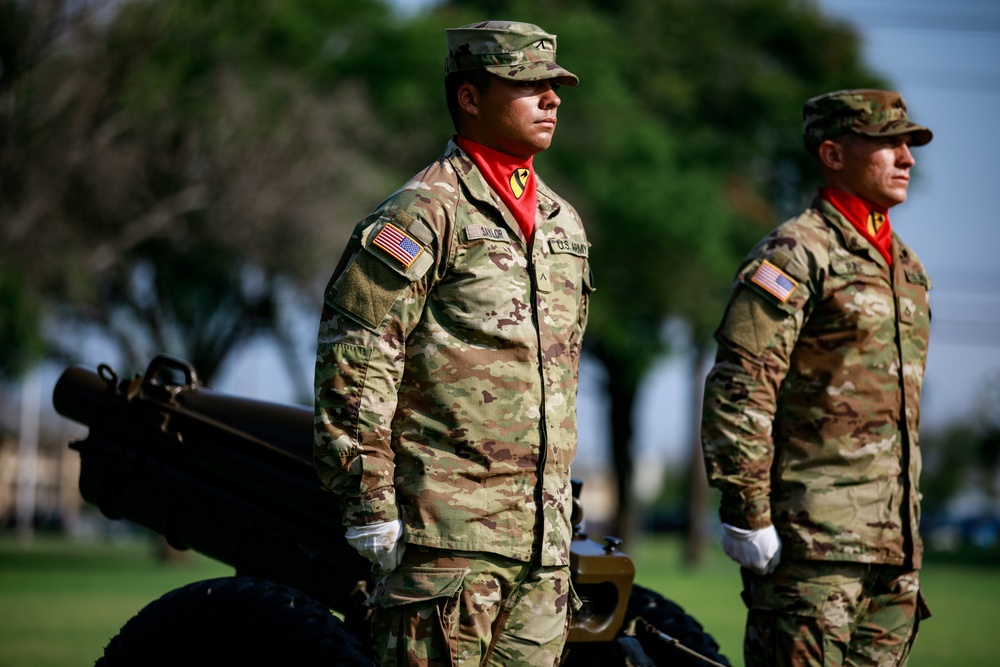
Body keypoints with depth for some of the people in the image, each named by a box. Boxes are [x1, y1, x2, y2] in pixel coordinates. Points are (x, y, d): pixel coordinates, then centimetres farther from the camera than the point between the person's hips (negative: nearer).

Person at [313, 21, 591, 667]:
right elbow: (353, 361, -12)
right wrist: (368, 503, -15)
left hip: (544, 535, 8)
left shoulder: (563, 221, 18)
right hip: (448, 530, -7)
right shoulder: (423, 214, -7)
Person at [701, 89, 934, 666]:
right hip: (814, 536, -8)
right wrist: (744, 512, -18)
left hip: (895, 543, 8)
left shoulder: (907, 266, 19)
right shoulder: (796, 253, -8)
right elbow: (739, 387, -14)